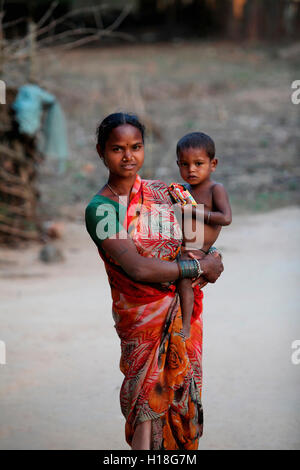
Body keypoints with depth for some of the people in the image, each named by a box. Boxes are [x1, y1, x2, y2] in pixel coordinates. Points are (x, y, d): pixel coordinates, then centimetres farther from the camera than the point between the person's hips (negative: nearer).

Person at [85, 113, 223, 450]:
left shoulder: (161, 191, 5)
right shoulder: (100, 209, -12)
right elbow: (138, 269, -22)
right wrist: (199, 267, -15)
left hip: (184, 305, 5)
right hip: (143, 317, -5)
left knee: (180, 394, 8)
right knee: (148, 399, -4)